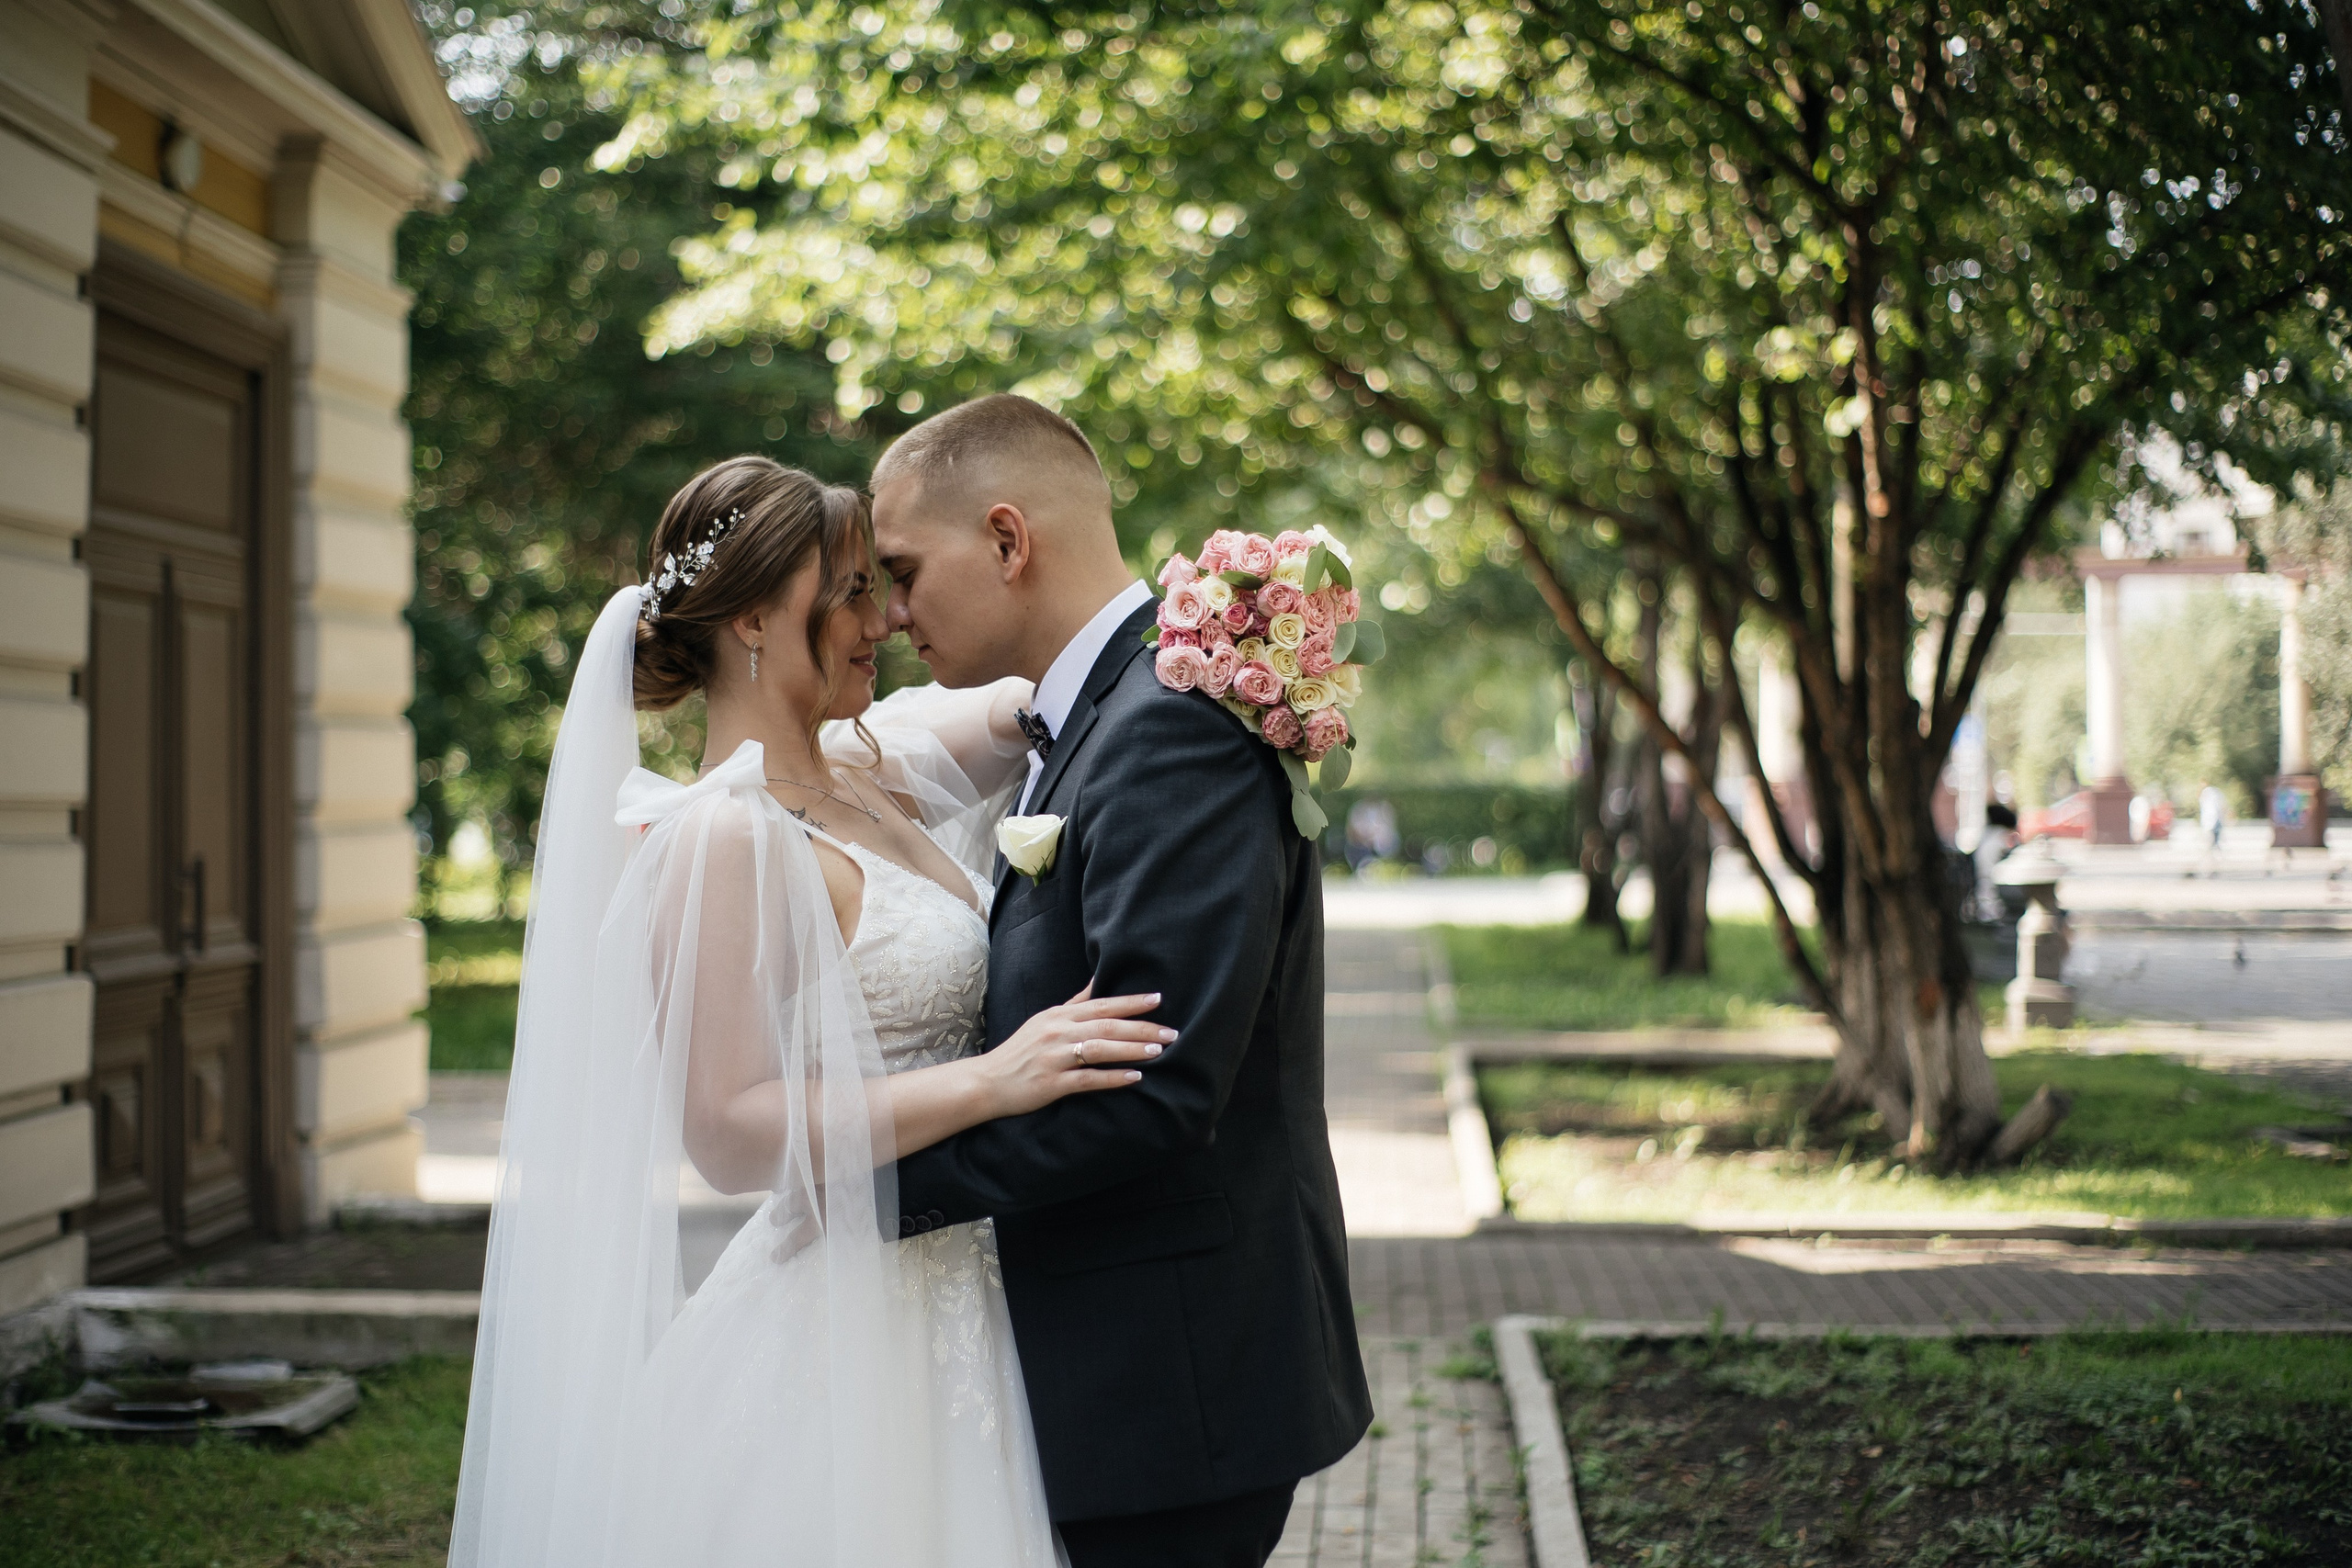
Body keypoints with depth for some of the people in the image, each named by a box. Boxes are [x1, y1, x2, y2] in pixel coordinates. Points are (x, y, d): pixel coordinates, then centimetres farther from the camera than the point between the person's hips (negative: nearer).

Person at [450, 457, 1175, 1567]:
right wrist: (989, 1081, -27)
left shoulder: (860, 767, 7)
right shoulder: (724, 840, -17)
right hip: (847, 1327, -8)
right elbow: (725, 1133, -21)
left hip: (950, 1301, 8)